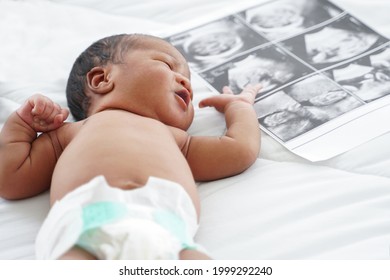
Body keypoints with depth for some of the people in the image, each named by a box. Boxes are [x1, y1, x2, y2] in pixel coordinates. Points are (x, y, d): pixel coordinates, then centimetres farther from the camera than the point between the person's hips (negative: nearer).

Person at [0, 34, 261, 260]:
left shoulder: (173, 137, 41)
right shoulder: (70, 132, 35)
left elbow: (241, 148, 36)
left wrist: (238, 104, 53)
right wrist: (23, 120, 32)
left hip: (166, 228, 2)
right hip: (86, 220, -1)